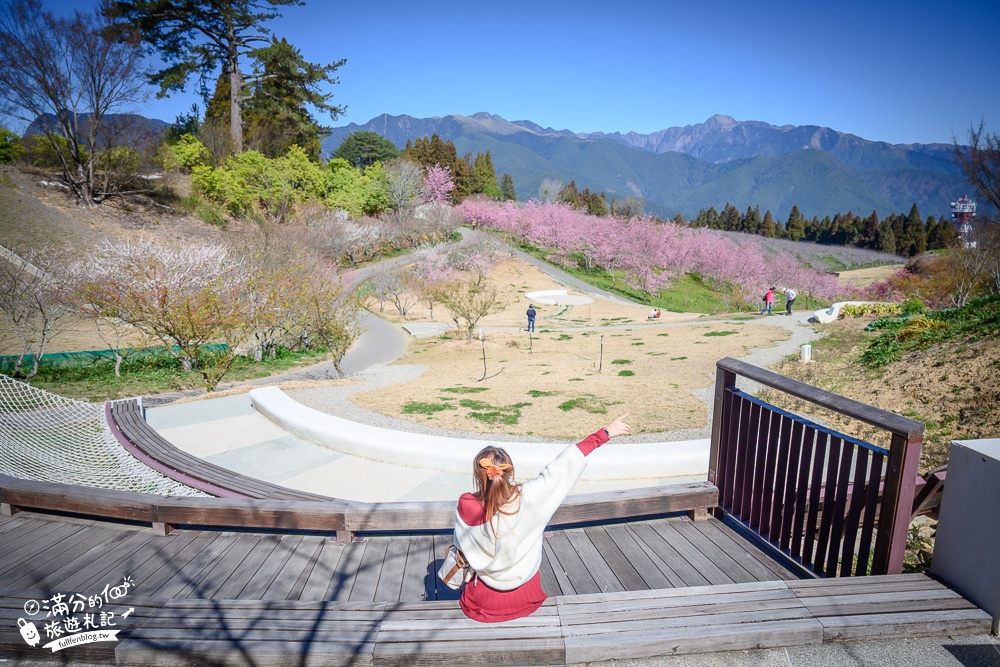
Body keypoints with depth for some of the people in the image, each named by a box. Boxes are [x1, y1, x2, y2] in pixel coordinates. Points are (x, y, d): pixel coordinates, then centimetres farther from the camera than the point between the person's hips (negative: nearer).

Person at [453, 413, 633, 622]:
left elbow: (462, 548, -8)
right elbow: (562, 467, -23)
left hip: (483, 603, 0)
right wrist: (605, 433, -15)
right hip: (525, 599, 0)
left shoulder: (465, 507, -25)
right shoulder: (527, 498, -29)